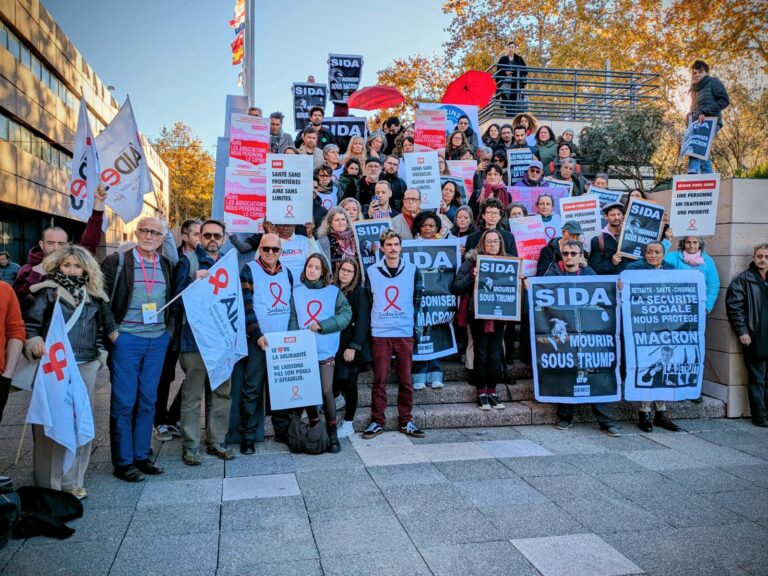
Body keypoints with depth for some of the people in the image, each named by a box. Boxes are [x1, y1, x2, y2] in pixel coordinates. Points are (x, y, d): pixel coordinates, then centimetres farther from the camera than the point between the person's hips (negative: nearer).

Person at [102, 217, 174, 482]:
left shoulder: (166, 265, 9)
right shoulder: (117, 261, -3)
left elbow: (174, 298, 20)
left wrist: (168, 328, 6)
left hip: (157, 341, 4)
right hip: (126, 339, -4)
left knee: (148, 401, 11)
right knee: (123, 402, 2)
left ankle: (142, 455, 22)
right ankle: (122, 462, 12)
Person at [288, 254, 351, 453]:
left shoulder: (334, 291, 5)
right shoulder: (297, 292, 8)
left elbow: (346, 314, -5)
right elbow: (292, 320, 2)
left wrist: (322, 325, -15)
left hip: (326, 350, -2)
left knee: (326, 391, -8)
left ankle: (332, 433, 4)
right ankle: (314, 428, 24)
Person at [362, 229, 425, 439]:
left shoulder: (413, 271, 4)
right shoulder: (371, 272, 3)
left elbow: (417, 302, 7)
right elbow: (368, 302, 7)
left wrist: (411, 324, 4)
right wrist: (374, 324, 4)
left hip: (405, 333, 1)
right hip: (380, 333, -1)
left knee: (405, 379, 7)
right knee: (379, 379, 2)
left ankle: (406, 421, 17)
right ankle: (377, 421, 12)